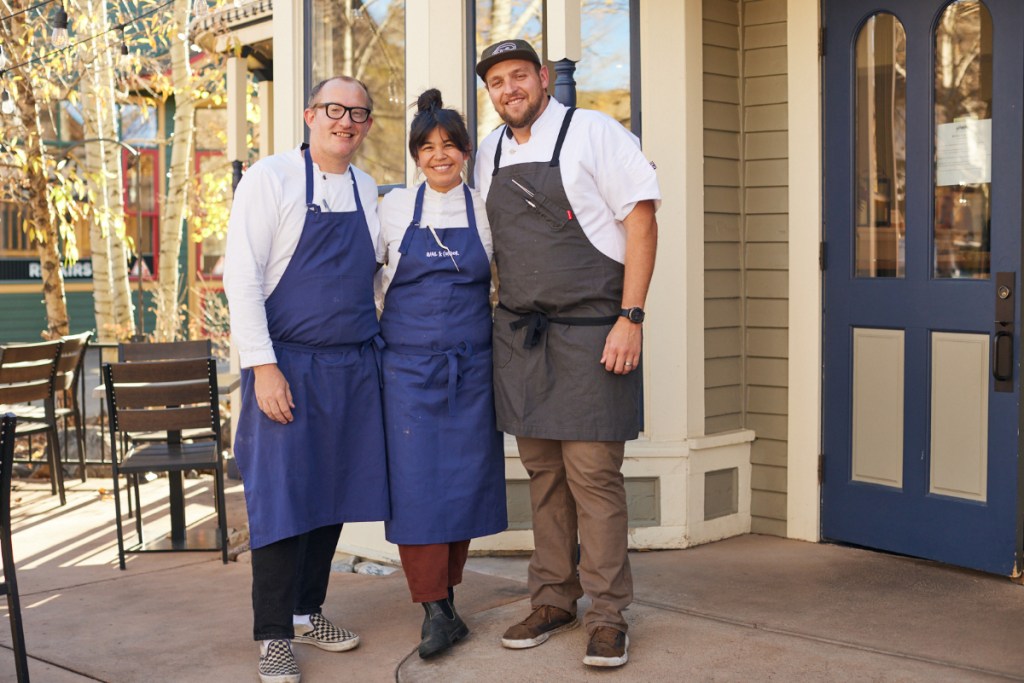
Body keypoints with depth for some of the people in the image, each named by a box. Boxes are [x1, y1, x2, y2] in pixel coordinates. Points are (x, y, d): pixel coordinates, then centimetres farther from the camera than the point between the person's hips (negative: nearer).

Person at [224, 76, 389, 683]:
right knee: (283, 497, -3)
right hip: (288, 364, -5)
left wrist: (379, 349, 8)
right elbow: (242, 277, -10)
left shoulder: (369, 192, 11)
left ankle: (308, 609, 26)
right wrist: (263, 367, -16)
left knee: (333, 493, 11)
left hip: (355, 366, 5)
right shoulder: (271, 178, -5)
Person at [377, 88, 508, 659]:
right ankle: (437, 611, -1)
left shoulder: (485, 210, 5)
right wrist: (378, 331, 8)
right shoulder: (395, 207, 4)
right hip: (410, 364, -1)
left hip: (472, 365, 1)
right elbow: (374, 277, 13)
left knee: (465, 478, 4)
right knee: (415, 479, -7)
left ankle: (445, 593, 19)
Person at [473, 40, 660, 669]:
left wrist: (630, 319, -14)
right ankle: (554, 600, 22)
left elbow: (641, 220, -8)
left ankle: (608, 616, 5)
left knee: (594, 473, -6)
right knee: (543, 472, 10)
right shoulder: (489, 154, 13)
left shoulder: (593, 133, -4)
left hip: (590, 328, -5)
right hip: (518, 331, 6)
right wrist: (500, 320, 13)